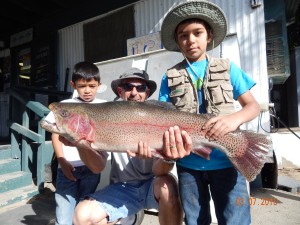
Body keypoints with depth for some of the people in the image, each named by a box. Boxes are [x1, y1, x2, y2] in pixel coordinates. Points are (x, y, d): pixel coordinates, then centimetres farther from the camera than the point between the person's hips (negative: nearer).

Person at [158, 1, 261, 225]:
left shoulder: (227, 68, 4)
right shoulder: (170, 77, 5)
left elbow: (253, 105, 3)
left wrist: (235, 118, -19)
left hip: (226, 160, -1)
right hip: (188, 163, 2)